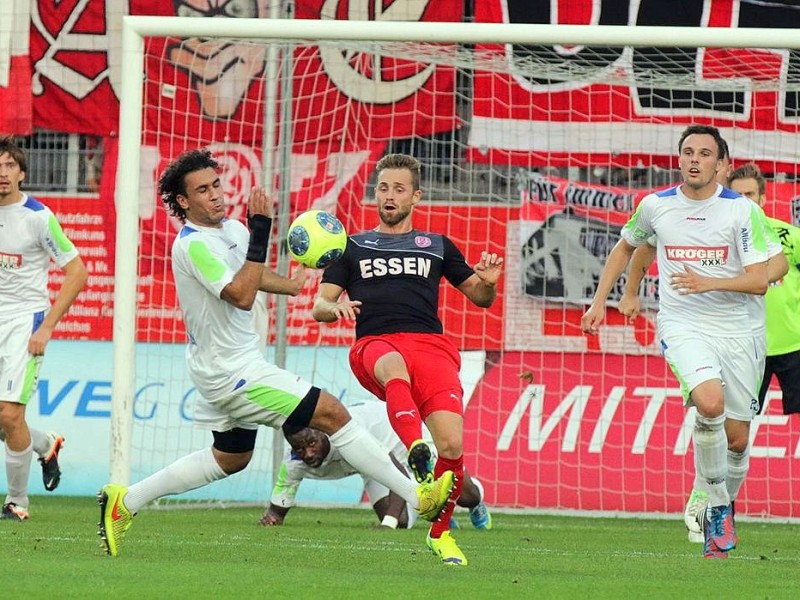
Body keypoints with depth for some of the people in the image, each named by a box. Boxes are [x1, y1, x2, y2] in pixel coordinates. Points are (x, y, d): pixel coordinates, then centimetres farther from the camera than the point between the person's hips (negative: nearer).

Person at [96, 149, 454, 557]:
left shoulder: (231, 229, 4)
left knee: (231, 457, 24)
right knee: (332, 415, -9)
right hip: (231, 370, -10)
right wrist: (260, 235, -33)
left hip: (225, 367, 10)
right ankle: (416, 497, -4)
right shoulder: (193, 245, -23)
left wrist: (292, 285, 32)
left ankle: (124, 502, 26)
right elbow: (241, 295, -32)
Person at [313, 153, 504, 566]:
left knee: (452, 445, -19)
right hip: (374, 345, -1)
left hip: (431, 346, 1)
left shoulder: (437, 246, 27)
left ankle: (440, 532, 4)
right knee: (394, 365, -43)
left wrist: (488, 282, 4)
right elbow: (320, 306, 18)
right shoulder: (353, 248, 26)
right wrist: (336, 307, -7)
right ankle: (417, 453, -62)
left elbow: (480, 298, 28)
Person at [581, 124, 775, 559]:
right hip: (682, 326, -1)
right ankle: (717, 506, -12)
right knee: (710, 402, -28)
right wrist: (599, 302, 16)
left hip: (734, 330, 1)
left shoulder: (741, 210, -5)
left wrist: (708, 282, -24)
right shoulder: (656, 206, 1)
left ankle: (720, 506, 31)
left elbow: (759, 280, -9)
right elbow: (625, 247, 21)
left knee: (736, 434, 4)